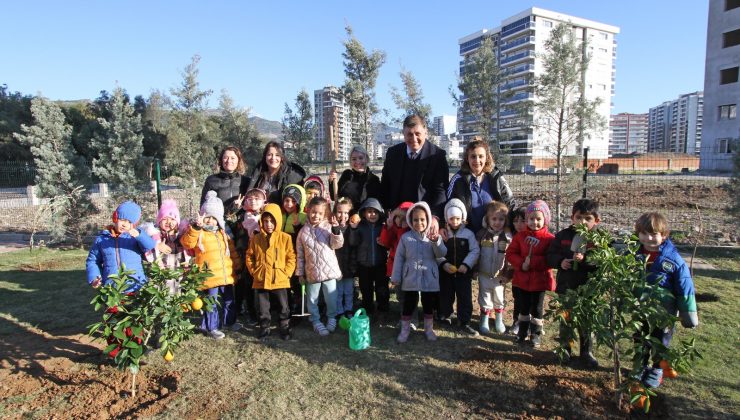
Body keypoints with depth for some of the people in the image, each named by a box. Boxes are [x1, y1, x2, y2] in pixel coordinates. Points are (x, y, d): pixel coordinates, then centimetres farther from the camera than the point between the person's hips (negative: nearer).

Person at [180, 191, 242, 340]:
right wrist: (195, 227, -38)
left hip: (226, 275, 6)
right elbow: (187, 242, -27)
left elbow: (232, 251, 17)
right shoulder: (198, 233, -6)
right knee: (213, 303, 3)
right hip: (210, 276, -6)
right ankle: (211, 327, 18)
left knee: (229, 300, 18)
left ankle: (230, 321, 36)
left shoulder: (223, 234, 11)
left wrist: (237, 266, 17)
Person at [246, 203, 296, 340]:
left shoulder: (285, 238, -5)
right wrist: (253, 271, 1)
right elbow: (249, 256, 9)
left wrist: (286, 273, -9)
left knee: (284, 306, 7)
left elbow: (291, 258, -3)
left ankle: (285, 328, 23)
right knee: (263, 307, 14)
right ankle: (264, 329, 29)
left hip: (279, 280, -2)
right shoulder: (256, 238, 1)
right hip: (260, 280, 2)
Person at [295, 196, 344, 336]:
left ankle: (331, 317, 34)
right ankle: (316, 321, 30)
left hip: (329, 270, -1)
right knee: (312, 299, 13)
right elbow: (300, 254, 4)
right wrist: (300, 272, 5)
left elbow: (337, 245, -12)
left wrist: (336, 230, -27)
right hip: (311, 272, 1)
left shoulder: (329, 227, -5)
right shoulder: (303, 231, 0)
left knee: (331, 297, 11)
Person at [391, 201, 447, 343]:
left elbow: (442, 254, -10)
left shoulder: (434, 236, 0)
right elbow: (399, 258, 1)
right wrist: (396, 277, 1)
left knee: (429, 305, 14)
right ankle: (405, 330, 24)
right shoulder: (406, 237, -2)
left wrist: (436, 242, -29)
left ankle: (429, 329, 32)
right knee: (408, 305, 8)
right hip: (410, 278, -1)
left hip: (429, 278, 1)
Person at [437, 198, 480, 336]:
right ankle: (445, 315, 35)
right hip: (445, 272, 1)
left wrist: (466, 264, -15)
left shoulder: (468, 234, -3)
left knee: (465, 297, 2)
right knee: (445, 295, 14)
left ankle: (464, 323, 13)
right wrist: (443, 263, -16)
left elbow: (475, 251, -4)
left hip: (464, 272, 0)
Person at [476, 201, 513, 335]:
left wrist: (508, 274, -6)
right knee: (485, 298, 10)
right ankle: (484, 322, 24)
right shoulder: (482, 234, -6)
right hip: (484, 274, 0)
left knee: (499, 298, 15)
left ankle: (499, 321, 33)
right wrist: (475, 270, 2)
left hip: (499, 275, 0)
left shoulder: (508, 236, -7)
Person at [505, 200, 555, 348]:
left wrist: (532, 262, -25)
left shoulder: (549, 238, -11)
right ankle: (523, 332, 33)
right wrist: (521, 264, -19)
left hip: (540, 280, -3)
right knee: (523, 307, 17)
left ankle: (536, 335, 26)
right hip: (522, 278, 3)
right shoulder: (520, 236, -2)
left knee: (537, 309, 10)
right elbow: (510, 253, -3)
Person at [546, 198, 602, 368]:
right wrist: (560, 262, -15)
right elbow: (550, 256, 3)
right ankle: (565, 348, 33)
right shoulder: (563, 235, -1)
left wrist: (585, 260, -29)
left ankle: (587, 351, 31)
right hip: (566, 286, 2)